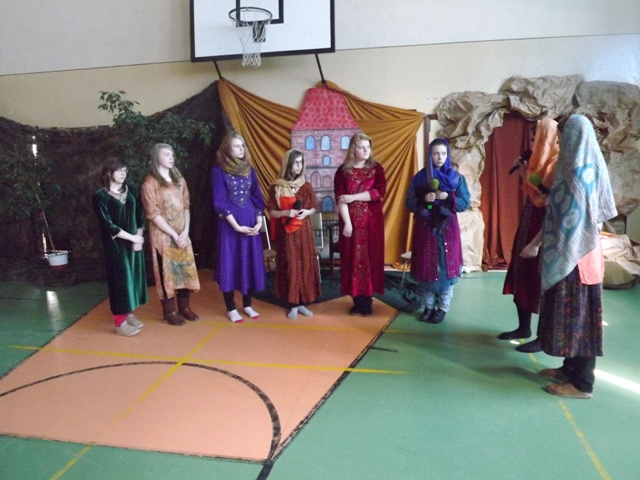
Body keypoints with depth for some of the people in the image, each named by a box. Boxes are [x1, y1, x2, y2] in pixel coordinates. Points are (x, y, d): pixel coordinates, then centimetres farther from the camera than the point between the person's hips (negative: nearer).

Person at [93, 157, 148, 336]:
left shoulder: (131, 190, 6)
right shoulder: (100, 196, -9)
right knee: (120, 278, -2)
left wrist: (139, 237, -7)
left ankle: (129, 313, 24)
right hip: (116, 245, -5)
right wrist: (132, 237, -14)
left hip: (135, 241, 5)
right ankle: (120, 322, 6)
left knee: (134, 276, 10)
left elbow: (140, 216, 6)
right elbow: (108, 225, -14)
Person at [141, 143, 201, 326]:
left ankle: (184, 307, 23)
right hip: (163, 235, -6)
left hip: (182, 233, 6)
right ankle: (169, 312, 13)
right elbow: (153, 214, -13)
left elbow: (186, 206, 9)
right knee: (166, 271, 1)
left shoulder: (179, 179, 11)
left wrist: (185, 231, -4)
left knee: (186, 268, 9)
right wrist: (174, 234, -14)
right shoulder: (150, 183, -8)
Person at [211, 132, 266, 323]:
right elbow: (219, 202, -9)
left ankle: (247, 305, 21)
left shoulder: (249, 168, 10)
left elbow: (257, 197, 11)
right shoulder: (219, 170, -5)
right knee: (230, 262, 1)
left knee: (250, 261, 8)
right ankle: (231, 308, 13)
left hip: (251, 222, 5)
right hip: (230, 224, -5)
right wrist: (236, 225, -15)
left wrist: (259, 221, -2)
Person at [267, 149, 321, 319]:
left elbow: (313, 208, 11)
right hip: (286, 232, -2)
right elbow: (271, 212, -2)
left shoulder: (306, 186, 4)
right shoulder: (276, 188, -4)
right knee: (290, 266, 0)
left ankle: (302, 303, 15)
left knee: (305, 265, 4)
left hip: (304, 231, 3)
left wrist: (307, 212, -11)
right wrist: (285, 212, -20)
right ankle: (293, 305, 10)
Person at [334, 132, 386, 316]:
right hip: (351, 221, 0)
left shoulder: (376, 168, 4)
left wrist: (353, 197, -15)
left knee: (370, 258, 2)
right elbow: (340, 198, -6)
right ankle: (357, 300, 11)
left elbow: (380, 192, -11)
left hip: (372, 221, 0)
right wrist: (347, 222, -16)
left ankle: (367, 300, 11)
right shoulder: (343, 170, 2)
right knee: (353, 259, 2)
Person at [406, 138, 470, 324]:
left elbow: (465, 203, -2)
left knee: (445, 266, 1)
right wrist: (424, 200, -17)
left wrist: (448, 198, -17)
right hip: (425, 227, 1)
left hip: (447, 227, -1)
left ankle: (442, 308, 14)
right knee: (426, 266, 6)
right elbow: (410, 203, 1)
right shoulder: (419, 177, 3)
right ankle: (429, 306, 21)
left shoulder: (457, 178, 1)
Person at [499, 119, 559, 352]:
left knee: (540, 283, -1)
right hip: (528, 224, 10)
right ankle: (524, 327, 29)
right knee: (522, 277, 15)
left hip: (542, 230, -10)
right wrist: (523, 171, 9)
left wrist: (536, 243, -24)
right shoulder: (540, 162, 13)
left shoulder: (556, 165, -17)